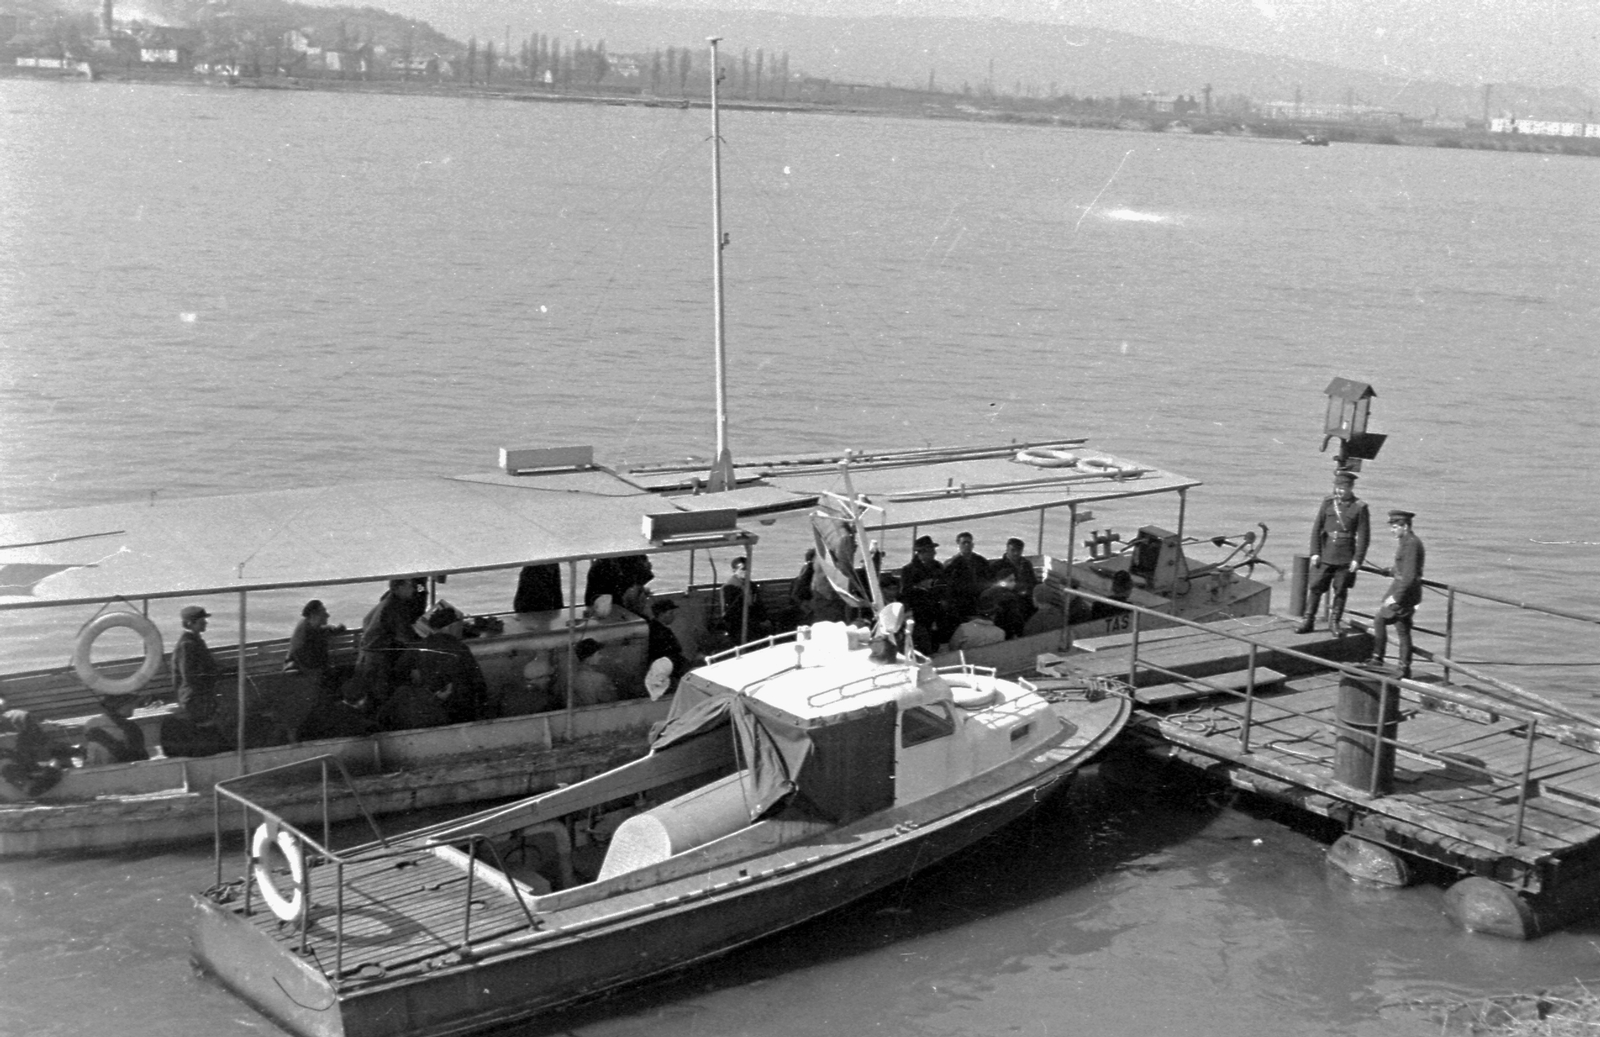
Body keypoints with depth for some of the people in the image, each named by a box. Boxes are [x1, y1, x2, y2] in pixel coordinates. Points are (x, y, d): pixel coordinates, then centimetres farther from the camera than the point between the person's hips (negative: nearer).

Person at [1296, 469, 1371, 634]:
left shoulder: (1359, 507, -4)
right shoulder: (1328, 502, 3)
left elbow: (1363, 535, -3)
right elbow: (1317, 528, 4)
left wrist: (1357, 559, -9)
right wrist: (1315, 552, -2)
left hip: (1346, 558, -2)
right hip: (1325, 556, 2)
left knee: (1340, 591, 6)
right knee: (1315, 588, 3)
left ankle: (1335, 622, 20)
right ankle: (1308, 621, 10)